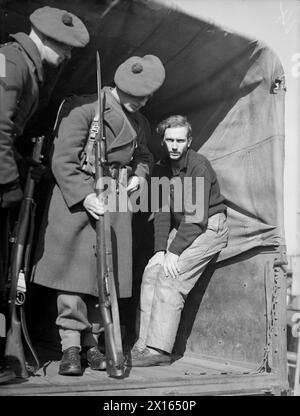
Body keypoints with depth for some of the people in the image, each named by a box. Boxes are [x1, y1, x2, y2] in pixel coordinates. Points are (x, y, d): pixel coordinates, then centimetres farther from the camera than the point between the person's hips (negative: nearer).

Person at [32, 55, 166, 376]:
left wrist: (139, 174, 7)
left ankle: (90, 343, 14)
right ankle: (70, 345, -2)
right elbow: (63, 160, -12)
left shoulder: (138, 122, 15)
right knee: (73, 269, -8)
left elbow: (143, 155, 31)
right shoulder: (85, 108, -7)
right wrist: (85, 195, -22)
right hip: (76, 196, -6)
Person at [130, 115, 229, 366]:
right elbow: (162, 211, 2)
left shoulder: (199, 165, -16)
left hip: (209, 227, -7)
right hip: (181, 229, 7)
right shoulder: (162, 169, 6)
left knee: (169, 277, -21)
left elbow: (196, 216, -21)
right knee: (151, 272, -9)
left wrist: (174, 252, -23)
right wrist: (160, 250, -9)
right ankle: (143, 345, -7)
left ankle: (159, 350, -18)